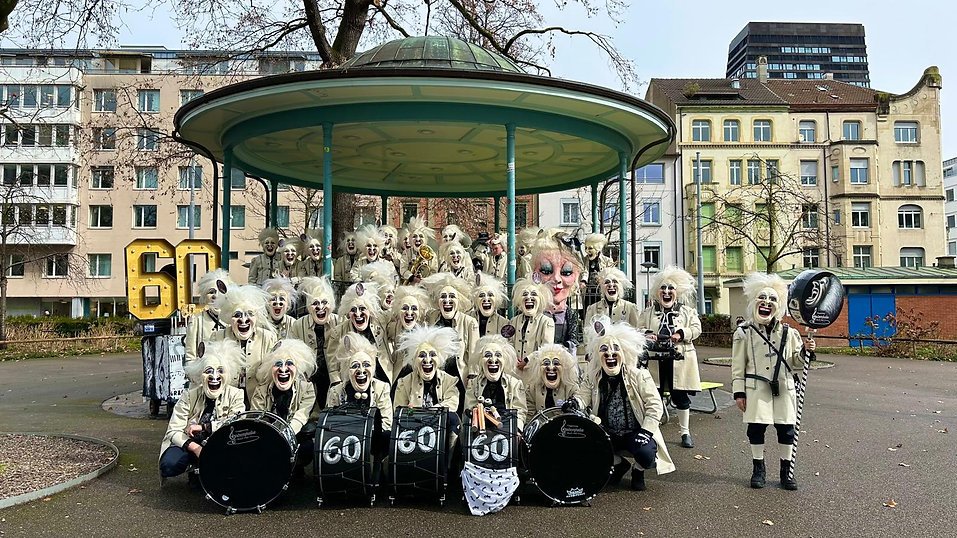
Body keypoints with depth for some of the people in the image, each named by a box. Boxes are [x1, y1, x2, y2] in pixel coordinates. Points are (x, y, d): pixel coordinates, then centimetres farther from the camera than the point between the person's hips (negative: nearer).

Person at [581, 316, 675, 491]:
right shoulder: (592, 378, -3)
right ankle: (619, 464, 10)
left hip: (635, 432, -3)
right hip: (607, 434, 3)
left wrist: (646, 431, -22)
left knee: (645, 454, -33)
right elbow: (582, 401, -9)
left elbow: (655, 405, -13)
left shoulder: (639, 376, -12)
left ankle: (638, 470, 10)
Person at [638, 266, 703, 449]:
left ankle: (685, 432, 21)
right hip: (654, 360, 1)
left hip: (679, 360, -1)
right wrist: (646, 334, -15)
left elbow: (696, 328, -3)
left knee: (681, 397, 6)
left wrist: (682, 334, -20)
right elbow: (639, 329, 6)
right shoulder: (648, 312, 11)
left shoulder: (687, 311, 7)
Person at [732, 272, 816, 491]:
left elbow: (795, 363, 11)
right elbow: (738, 365, 0)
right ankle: (758, 470, 19)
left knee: (786, 429, 5)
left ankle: (786, 471, 21)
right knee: (756, 428, 2)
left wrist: (805, 352, -9)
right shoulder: (744, 332, 0)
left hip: (783, 389, 2)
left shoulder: (788, 333, 7)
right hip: (756, 389, -2)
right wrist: (739, 392, -3)